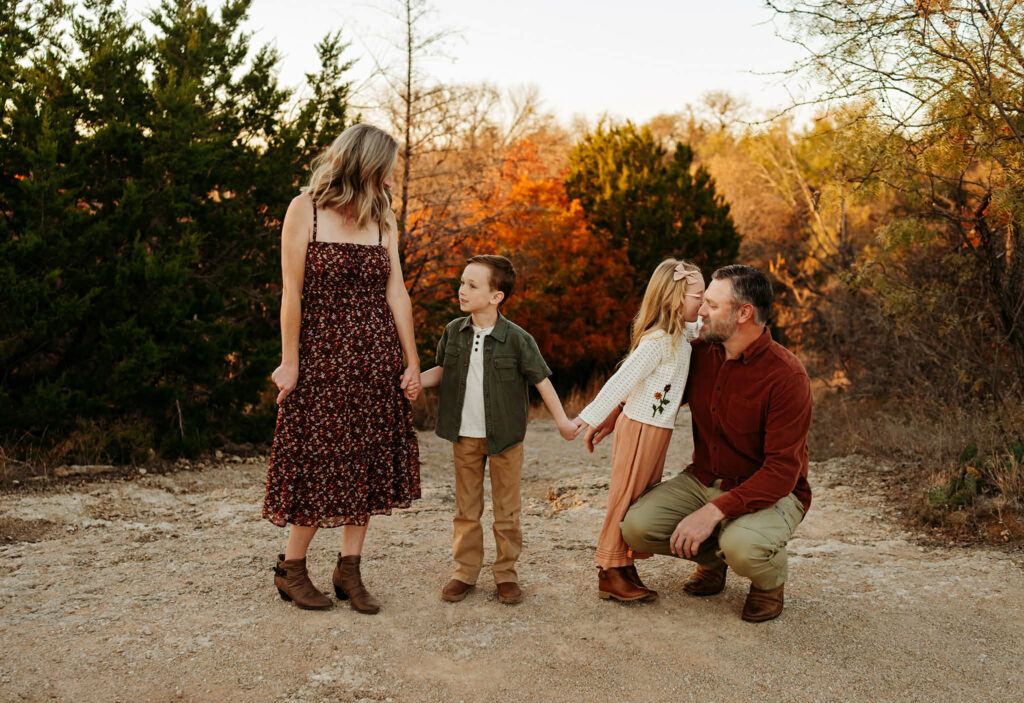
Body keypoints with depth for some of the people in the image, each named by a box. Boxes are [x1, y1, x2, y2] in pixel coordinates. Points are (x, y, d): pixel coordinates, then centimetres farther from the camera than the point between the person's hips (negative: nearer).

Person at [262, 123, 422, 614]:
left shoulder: (381, 219, 9)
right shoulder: (305, 210, -4)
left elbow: (397, 294, 5)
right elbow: (292, 291, -7)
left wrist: (412, 363, 2)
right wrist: (289, 361, -10)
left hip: (377, 357, 5)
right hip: (322, 353, -5)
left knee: (367, 461, 5)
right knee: (321, 461, -1)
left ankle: (349, 570, 16)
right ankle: (290, 568, 17)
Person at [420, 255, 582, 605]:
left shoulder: (517, 338, -12)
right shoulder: (453, 332, -1)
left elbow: (541, 380, -5)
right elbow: (441, 371, 13)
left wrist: (563, 421, -4)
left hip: (504, 438, -3)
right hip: (465, 436, 3)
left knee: (506, 509, 7)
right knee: (466, 508, 11)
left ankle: (506, 573, 20)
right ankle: (465, 571, 23)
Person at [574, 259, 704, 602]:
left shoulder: (684, 333, 9)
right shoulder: (657, 341, -19)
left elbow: (705, 326, 34)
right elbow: (620, 381, -21)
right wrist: (589, 419, -20)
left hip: (658, 429, 9)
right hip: (640, 428, -9)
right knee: (626, 498, -2)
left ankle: (625, 566, 18)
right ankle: (610, 573, 6)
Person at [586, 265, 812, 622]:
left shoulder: (785, 375, -22)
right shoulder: (702, 352, -2)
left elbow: (782, 470, -26)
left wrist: (714, 511, -34)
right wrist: (615, 413, 6)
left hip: (770, 492, -5)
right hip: (704, 481, 6)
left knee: (742, 546, -37)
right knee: (636, 525, -18)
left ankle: (771, 580, 3)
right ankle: (711, 558, 14)